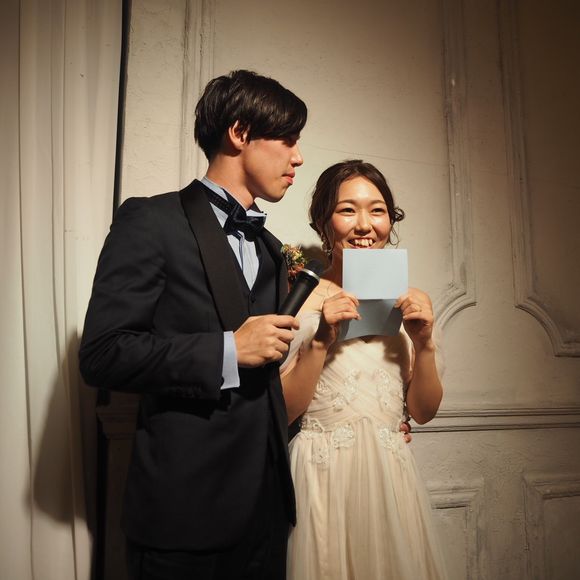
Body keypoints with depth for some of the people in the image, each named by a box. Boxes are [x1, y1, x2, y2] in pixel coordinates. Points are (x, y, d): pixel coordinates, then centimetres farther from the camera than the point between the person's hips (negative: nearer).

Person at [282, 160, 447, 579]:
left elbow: (424, 411, 5)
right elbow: (281, 412, -10)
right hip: (323, 480, -3)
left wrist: (424, 343, -10)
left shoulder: (407, 303, 3)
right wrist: (321, 340, -22)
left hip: (392, 478, 4)